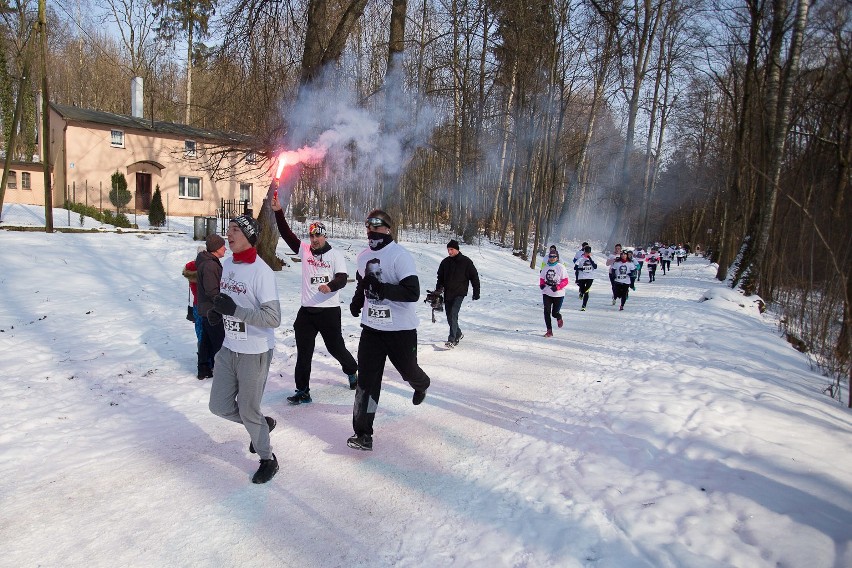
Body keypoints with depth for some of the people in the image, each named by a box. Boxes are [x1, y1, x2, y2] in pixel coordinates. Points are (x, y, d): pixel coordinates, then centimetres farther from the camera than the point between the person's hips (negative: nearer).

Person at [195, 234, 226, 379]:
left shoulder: (206, 262, 11)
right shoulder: (210, 265, -22)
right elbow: (212, 292, -25)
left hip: (206, 311, 10)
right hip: (213, 312, -10)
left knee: (206, 341, 17)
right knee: (219, 343, 0)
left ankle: (204, 370, 27)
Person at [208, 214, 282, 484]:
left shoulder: (261, 271, -21)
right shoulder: (228, 264, 4)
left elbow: (273, 318, -24)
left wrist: (235, 310, -29)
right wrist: (218, 308, 2)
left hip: (254, 353, -7)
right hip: (228, 349, 8)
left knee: (248, 412, 4)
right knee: (220, 406, 13)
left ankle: (268, 460, 28)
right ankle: (263, 423, 39)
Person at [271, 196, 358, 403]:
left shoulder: (335, 255, -2)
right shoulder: (304, 250, 7)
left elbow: (342, 278, -11)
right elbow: (287, 235, 0)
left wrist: (330, 286, -31)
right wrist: (278, 212, -10)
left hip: (329, 310, -3)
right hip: (306, 310, 3)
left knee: (335, 347, 9)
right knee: (303, 353, 5)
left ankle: (352, 371, 38)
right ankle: (303, 391, 15)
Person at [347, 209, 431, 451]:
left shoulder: (400, 255, -17)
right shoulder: (363, 256, 6)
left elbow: (413, 293, -25)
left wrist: (381, 288, -33)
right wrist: (357, 300, 9)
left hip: (401, 329, -5)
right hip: (371, 328, 5)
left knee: (408, 371, 17)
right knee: (367, 378, -2)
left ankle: (422, 385, 54)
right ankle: (363, 433, 5)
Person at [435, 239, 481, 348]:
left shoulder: (466, 262, -3)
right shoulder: (445, 262, 8)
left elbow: (474, 277, 2)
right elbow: (440, 278, 18)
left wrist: (476, 292, 0)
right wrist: (437, 291, 10)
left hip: (459, 293, -5)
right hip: (447, 293, 5)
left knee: (453, 314, -19)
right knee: (450, 317, 9)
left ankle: (451, 340, -21)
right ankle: (458, 334, 32)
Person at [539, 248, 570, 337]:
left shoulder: (561, 267, -8)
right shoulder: (546, 267, 4)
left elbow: (565, 281, -8)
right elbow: (542, 278, 15)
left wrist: (557, 287, -23)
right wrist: (541, 284, -7)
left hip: (558, 294, -3)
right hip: (546, 293, 3)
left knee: (555, 313, 4)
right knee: (547, 312, -7)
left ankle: (559, 318, 41)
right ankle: (549, 330, 1)